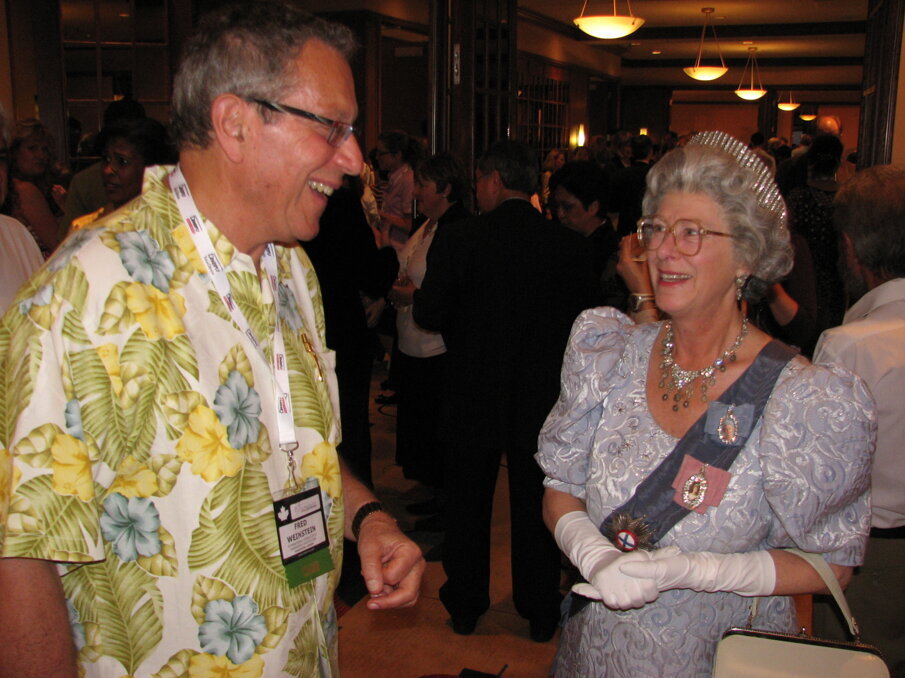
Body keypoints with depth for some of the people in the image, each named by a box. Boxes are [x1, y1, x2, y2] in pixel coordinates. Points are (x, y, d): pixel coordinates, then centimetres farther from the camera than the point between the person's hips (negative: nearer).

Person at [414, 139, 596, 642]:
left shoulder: (457, 239, -16)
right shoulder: (572, 246, -9)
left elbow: (429, 315, -12)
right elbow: (584, 320, -2)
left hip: (473, 398, -1)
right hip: (543, 398, 2)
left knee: (468, 505, 17)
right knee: (536, 507, 16)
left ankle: (466, 606, 33)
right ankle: (541, 613, 31)